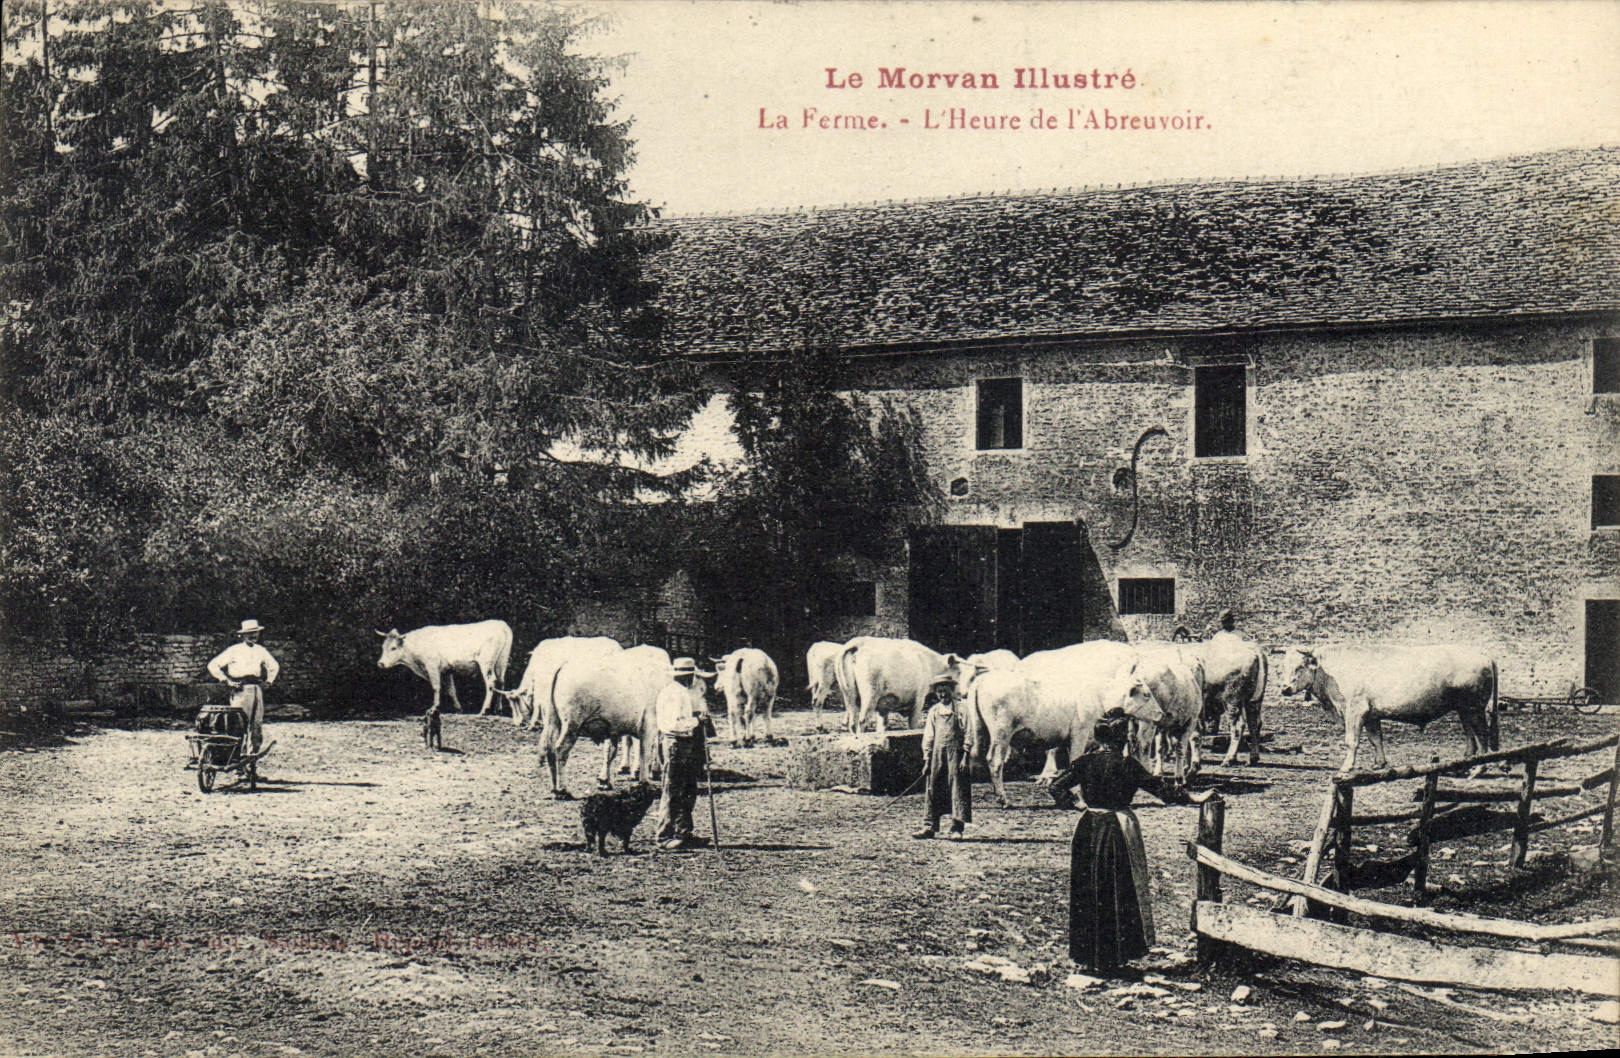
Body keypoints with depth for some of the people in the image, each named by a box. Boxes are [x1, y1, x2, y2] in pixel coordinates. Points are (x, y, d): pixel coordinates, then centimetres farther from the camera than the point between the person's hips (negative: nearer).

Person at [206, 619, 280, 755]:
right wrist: (226, 681, -5)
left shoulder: (260, 651, 15)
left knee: (257, 724, 3)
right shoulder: (234, 650, 0)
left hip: (257, 689, 5)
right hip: (241, 689, -5)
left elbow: (274, 666, 32)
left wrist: (268, 681, 20)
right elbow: (213, 666, -1)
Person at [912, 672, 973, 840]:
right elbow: (928, 736, 14)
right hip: (937, 753, 4)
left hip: (956, 751, -4)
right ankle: (929, 826, 6)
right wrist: (927, 758, 7)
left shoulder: (960, 709, 0)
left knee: (957, 787, -4)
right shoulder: (933, 711, 12)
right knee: (933, 789, 2)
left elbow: (968, 734, -3)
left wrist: (965, 757, -9)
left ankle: (957, 828, 0)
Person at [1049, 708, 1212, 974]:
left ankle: (1087, 954, 16)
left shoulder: (1085, 761, -1)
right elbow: (1161, 789, -10)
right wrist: (1192, 799, -1)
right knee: (1119, 894, 7)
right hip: (1119, 830, -4)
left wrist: (1070, 803, 10)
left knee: (1087, 894, 11)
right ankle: (1114, 955, 11)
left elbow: (1057, 787, -1)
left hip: (1088, 830, 4)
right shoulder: (1126, 764, -13)